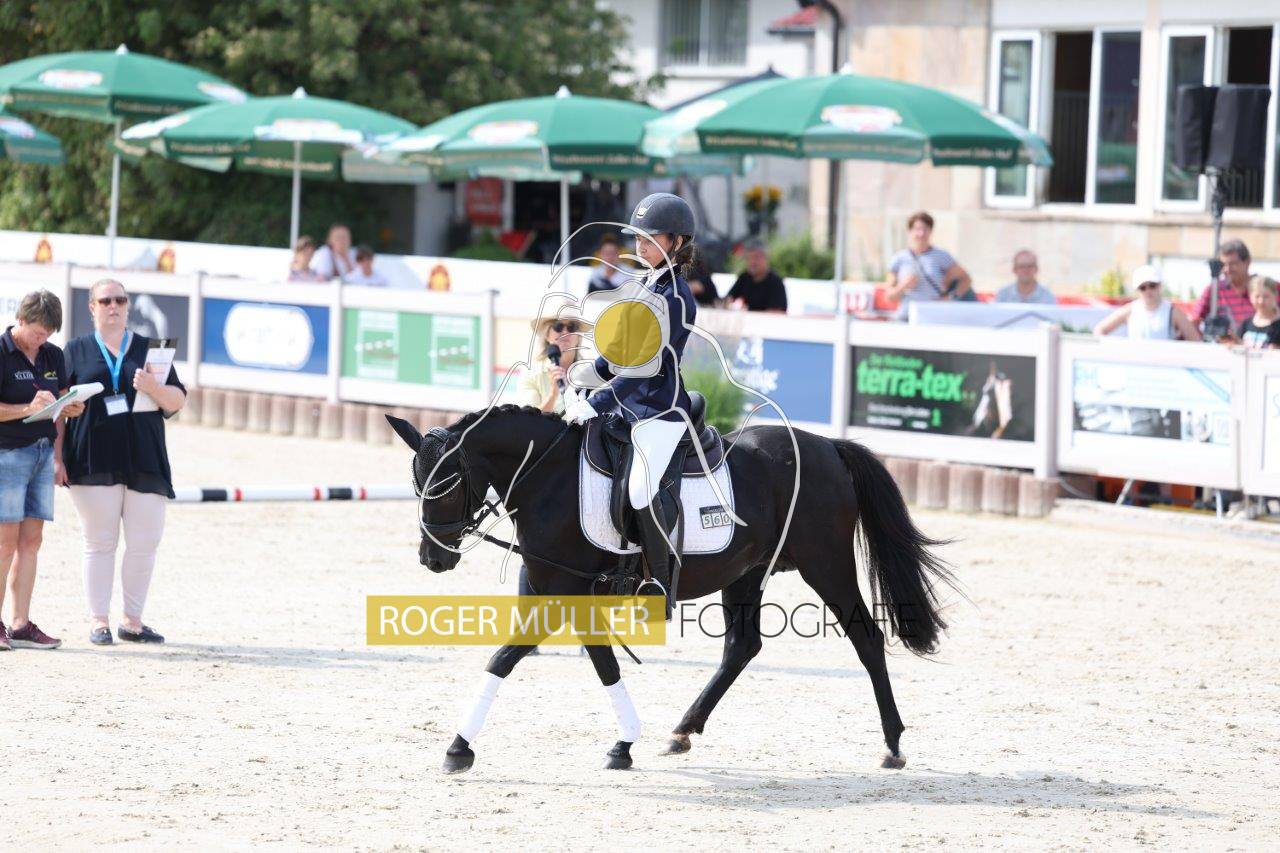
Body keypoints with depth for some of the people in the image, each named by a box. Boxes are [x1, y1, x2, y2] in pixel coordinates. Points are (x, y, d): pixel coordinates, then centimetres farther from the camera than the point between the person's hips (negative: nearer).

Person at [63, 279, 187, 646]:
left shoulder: (149, 350, 13)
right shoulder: (76, 351, 11)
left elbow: (177, 401, 9)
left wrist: (154, 388, -12)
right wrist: (59, 458, -5)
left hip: (144, 462, 2)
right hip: (95, 462, -2)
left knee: (144, 544, -1)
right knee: (99, 542, -1)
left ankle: (133, 622, 8)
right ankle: (99, 621, 3)